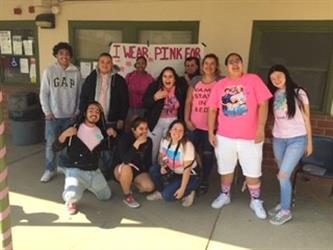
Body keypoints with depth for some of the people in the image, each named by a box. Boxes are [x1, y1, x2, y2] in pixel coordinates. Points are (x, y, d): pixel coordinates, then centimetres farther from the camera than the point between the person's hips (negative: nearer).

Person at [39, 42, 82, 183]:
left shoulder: (76, 72, -2)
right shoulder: (49, 71, -5)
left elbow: (80, 94, 3)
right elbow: (43, 93, -2)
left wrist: (77, 111, 0)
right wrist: (47, 112, -7)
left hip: (70, 116, 1)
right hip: (53, 115, -1)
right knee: (51, 144, 6)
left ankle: (64, 166, 32)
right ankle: (50, 169, 21)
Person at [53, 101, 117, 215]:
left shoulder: (102, 131, 2)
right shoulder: (74, 128, -10)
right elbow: (55, 148, -11)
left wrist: (113, 135, -3)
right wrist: (64, 134, -29)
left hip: (94, 171, 5)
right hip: (75, 170, -5)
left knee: (106, 196, 19)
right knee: (73, 195, -33)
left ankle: (85, 186, 41)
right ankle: (71, 200, 7)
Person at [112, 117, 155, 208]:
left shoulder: (148, 141, -6)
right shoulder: (125, 138, -20)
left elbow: (148, 161, 5)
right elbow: (125, 160, -36)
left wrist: (151, 174, -6)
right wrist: (136, 144, -39)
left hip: (138, 171, 4)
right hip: (121, 170, -4)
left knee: (150, 187, -22)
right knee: (127, 168, -39)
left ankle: (133, 182, 12)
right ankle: (127, 196, -15)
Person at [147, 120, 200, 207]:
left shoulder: (187, 145, -24)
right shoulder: (165, 141, -7)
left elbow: (187, 169, -24)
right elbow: (161, 157, 9)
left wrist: (182, 189, -26)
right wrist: (162, 166, -14)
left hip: (189, 176, -6)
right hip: (172, 172, 6)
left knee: (168, 195, -25)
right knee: (153, 169, -19)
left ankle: (188, 192, 5)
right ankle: (161, 191, 7)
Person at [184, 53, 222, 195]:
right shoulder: (195, 81, 8)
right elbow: (188, 102, 8)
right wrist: (186, 119, 0)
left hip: (211, 126, -3)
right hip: (194, 125, 3)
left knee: (208, 154, 8)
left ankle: (204, 182, 23)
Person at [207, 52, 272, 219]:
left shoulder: (253, 80, -3)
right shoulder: (219, 85, 4)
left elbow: (263, 104, -6)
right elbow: (212, 110, 5)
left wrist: (261, 128, -13)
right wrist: (211, 132, 0)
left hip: (250, 137, -2)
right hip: (224, 137, 2)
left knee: (253, 171, 8)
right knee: (225, 168, 16)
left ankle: (256, 201, 28)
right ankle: (224, 195, 37)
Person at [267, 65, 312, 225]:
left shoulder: (299, 93, -4)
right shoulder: (274, 95, 7)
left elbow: (306, 119, 0)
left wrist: (309, 142, 2)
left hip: (297, 139, -4)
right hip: (278, 139, 4)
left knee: (283, 175, -11)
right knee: (282, 175, 9)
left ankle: (286, 211, 5)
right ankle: (284, 203, 27)